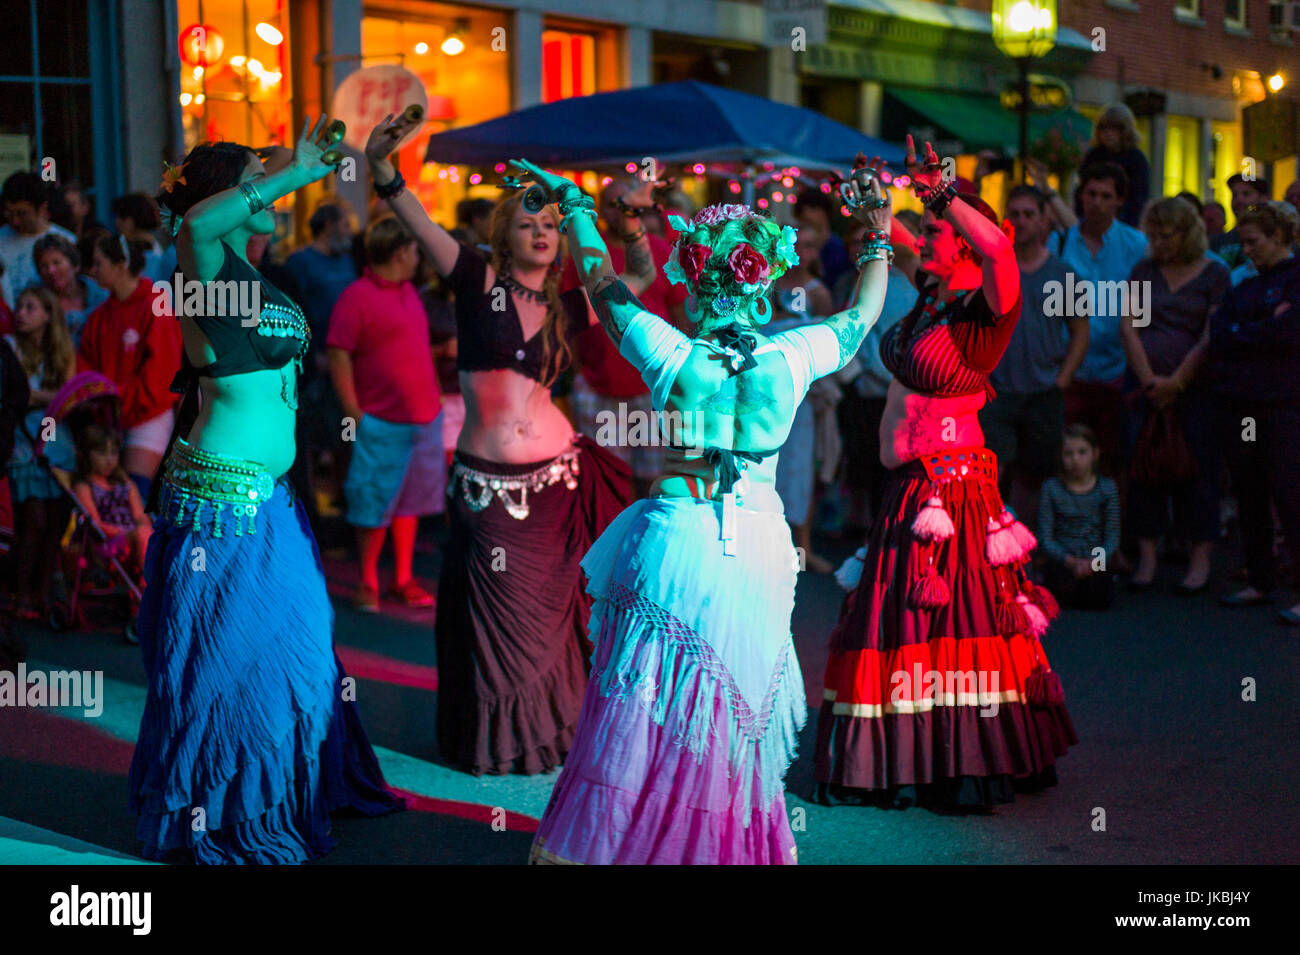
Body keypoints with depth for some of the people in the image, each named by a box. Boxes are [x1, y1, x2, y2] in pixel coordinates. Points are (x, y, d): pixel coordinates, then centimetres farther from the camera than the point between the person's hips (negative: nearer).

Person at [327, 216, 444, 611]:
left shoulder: (409, 292, 14)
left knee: (411, 501, 12)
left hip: (424, 416, 7)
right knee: (375, 505, 1)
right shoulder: (357, 297, -11)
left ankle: (403, 579, 21)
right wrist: (354, 414, -17)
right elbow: (338, 356, -14)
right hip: (383, 422, -7)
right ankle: (368, 584, 12)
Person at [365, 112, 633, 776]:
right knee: (496, 619, 7)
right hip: (486, 483, -2)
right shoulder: (480, 283, 0)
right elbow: (418, 223, -13)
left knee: (548, 611, 9)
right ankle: (494, 742, 23)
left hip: (557, 478, 3)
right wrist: (379, 165, -29)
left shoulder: (565, 308, 9)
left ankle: (548, 732, 25)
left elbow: (640, 278, 21)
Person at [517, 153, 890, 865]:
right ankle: (727, 847, 29)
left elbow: (601, 283, 3)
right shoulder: (790, 358, -8)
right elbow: (862, 315, 12)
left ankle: (611, 845, 14)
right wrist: (879, 236, 25)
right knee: (735, 724, 17)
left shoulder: (673, 356, -14)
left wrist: (573, 203, 17)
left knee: (648, 722, 7)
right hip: (759, 553, 2)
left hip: (677, 548, -2)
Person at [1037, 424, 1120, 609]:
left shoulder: (1107, 488, 3)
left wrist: (1093, 562, -18)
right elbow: (1045, 538, -4)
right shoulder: (1052, 488, 0)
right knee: (1067, 595, -31)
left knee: (1100, 599, -27)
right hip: (1062, 561, -1)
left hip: (1096, 560, 1)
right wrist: (1070, 561, -18)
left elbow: (1112, 538, 0)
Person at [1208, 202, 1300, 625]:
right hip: (1240, 402, 7)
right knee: (1248, 492, 9)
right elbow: (1217, 333, 5)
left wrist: (1239, 334, -3)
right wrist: (1264, 332, -9)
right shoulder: (1245, 286, 18)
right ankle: (1259, 582, 17)